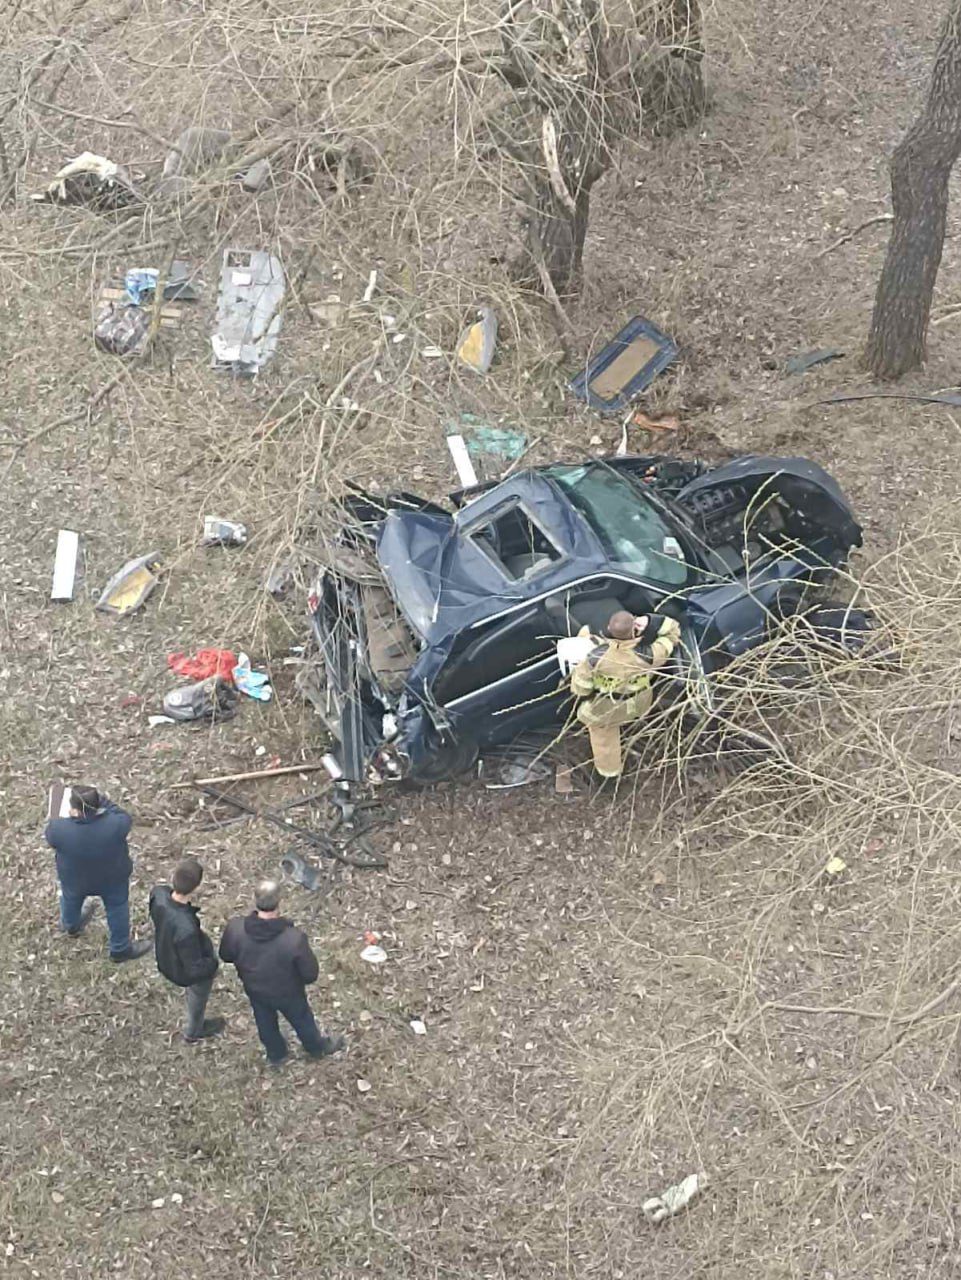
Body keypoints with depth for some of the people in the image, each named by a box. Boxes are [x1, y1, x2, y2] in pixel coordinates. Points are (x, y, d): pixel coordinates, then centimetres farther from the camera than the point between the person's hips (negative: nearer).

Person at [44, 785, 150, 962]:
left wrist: (70, 815, 2)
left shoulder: (59, 829, -36)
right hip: (112, 878, -1)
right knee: (117, 909, 26)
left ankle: (71, 927, 64)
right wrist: (101, 801, -8)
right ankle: (120, 949, 45)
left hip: (73, 879, 2)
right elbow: (125, 818, -14)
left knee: (71, 900, 34)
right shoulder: (114, 825, -38)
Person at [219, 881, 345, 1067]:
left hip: (254, 990, 2)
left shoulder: (235, 928, -33)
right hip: (287, 993, -2)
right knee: (301, 1020, 29)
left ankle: (275, 1054, 60)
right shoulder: (294, 939, -41)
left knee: (265, 1023, 33)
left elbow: (225, 956, -11)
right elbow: (311, 974, -25)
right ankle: (318, 1048, 58)